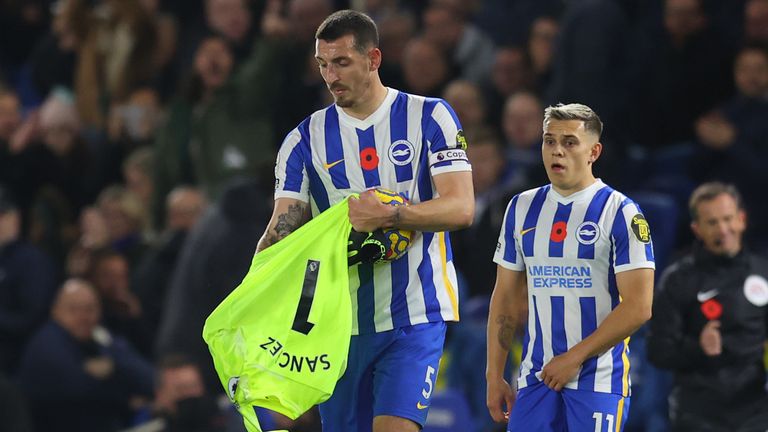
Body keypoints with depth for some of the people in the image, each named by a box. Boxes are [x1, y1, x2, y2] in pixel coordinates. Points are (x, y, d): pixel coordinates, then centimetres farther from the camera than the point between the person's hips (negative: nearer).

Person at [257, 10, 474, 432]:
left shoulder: (429, 118, -1)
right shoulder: (306, 138, 7)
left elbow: (461, 208, -9)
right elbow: (282, 229, 1)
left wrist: (389, 215, -26)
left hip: (414, 316, -4)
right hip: (341, 320, 4)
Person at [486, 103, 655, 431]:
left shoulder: (620, 213, -5)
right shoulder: (522, 208, 11)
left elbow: (638, 307, -11)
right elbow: (505, 299, 15)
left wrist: (574, 358, -13)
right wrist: (494, 376, 9)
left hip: (599, 378, -5)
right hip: (536, 377, 5)